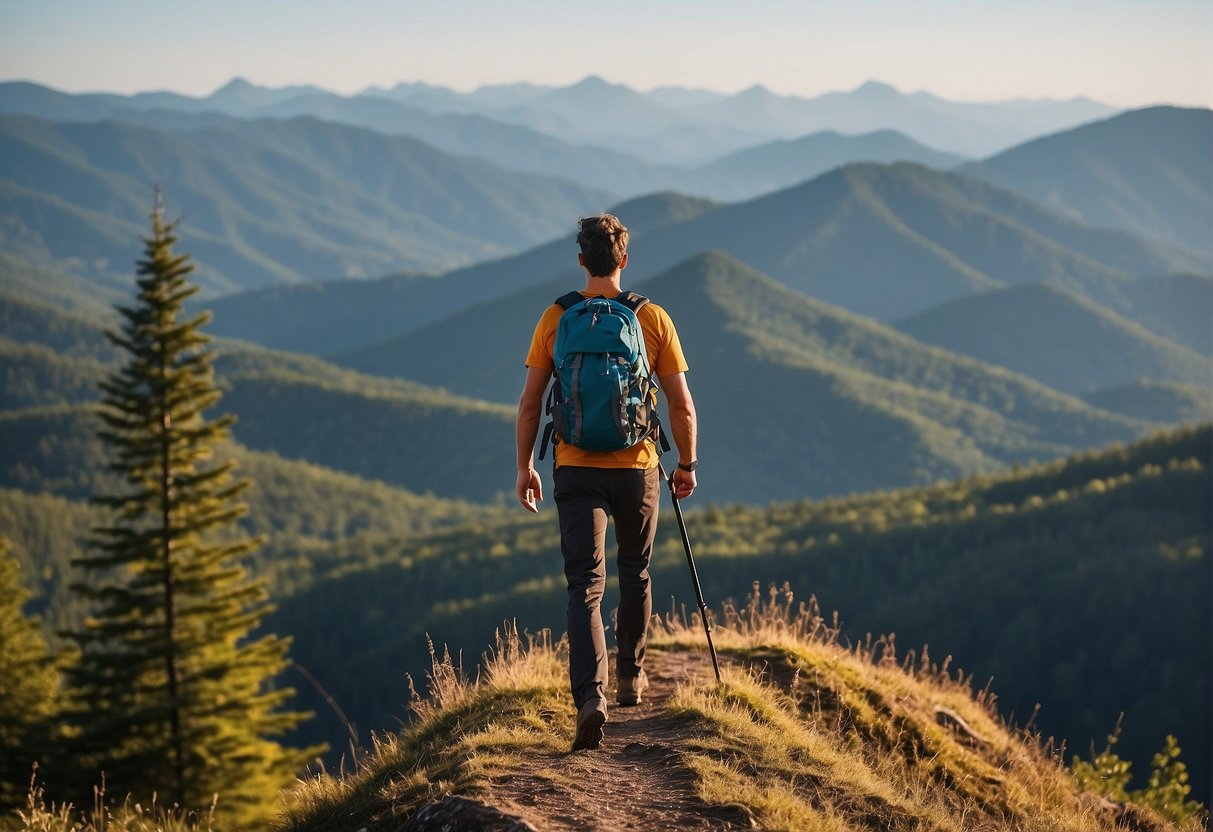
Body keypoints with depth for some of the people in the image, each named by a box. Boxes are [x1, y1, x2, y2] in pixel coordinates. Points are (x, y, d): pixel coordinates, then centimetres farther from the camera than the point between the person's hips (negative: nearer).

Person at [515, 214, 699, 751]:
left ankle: (590, 696, -22)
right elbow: (681, 405, -2)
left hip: (577, 470, -1)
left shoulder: (556, 319, -1)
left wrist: (525, 466, 10)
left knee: (585, 585, -4)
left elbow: (529, 402, -1)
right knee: (634, 573, 23)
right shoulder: (653, 318, -2)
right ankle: (630, 677, 37)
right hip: (637, 467, 1)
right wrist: (687, 464, 11)